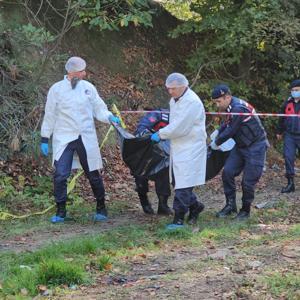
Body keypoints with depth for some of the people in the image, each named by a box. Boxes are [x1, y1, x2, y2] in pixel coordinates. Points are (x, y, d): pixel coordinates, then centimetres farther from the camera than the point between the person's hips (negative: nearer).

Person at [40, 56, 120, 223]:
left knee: (93, 175, 7)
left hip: (86, 139, 2)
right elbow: (50, 116, 3)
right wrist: (45, 139, 3)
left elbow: (99, 109, 7)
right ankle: (60, 212, 4)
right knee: (60, 175, -8)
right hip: (64, 139, -1)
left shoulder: (88, 87, 2)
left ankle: (101, 209, 22)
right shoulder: (56, 89, -3)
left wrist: (110, 117, -13)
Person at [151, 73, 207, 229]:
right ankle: (195, 206, 32)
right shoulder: (174, 100, 11)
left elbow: (179, 128, -22)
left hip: (190, 149, -9)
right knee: (177, 181, 13)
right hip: (178, 147, 9)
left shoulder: (192, 102, -19)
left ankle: (179, 218, -8)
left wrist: (160, 134, -13)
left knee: (183, 184, -9)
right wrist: (163, 134, 5)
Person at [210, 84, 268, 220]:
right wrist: (216, 137, 2)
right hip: (241, 146, 9)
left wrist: (216, 143, -6)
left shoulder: (238, 108, -26)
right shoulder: (231, 107, 4)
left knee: (248, 181, -5)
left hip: (255, 148, -9)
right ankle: (230, 205, 5)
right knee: (227, 172, -4)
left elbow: (230, 132, -21)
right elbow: (226, 125, 16)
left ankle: (245, 210, 12)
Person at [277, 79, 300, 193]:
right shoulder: (288, 103, 8)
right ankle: (290, 183, 1)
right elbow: (282, 118, 18)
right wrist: (280, 132, 23)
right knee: (288, 157, -4)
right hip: (289, 135, 3)